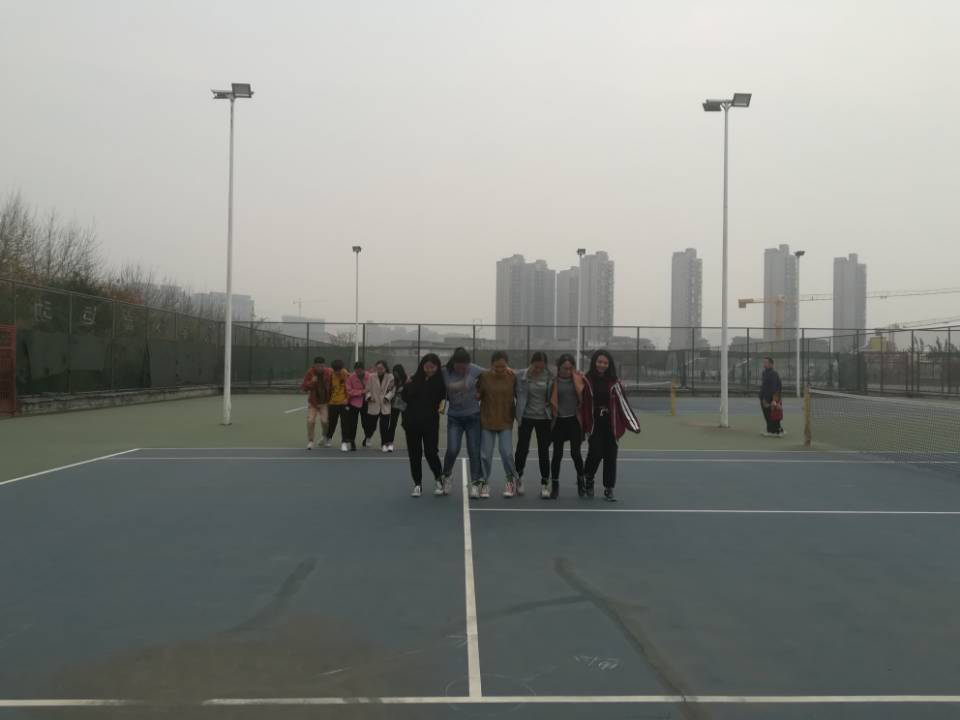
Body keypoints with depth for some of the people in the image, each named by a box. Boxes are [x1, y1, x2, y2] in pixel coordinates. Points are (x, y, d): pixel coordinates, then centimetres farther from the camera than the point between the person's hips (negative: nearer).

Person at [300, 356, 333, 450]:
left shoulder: (329, 373, -10)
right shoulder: (310, 373, -10)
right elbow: (303, 387, -11)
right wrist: (311, 382, -27)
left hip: (325, 402, 0)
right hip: (313, 402, 0)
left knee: (325, 421, -9)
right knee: (311, 421, -7)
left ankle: (324, 437, 22)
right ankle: (310, 441, 9)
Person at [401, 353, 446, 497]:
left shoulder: (440, 382, -3)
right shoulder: (414, 380, -1)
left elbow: (443, 398, -2)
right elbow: (405, 397, -6)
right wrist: (407, 386, -19)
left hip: (431, 422, -2)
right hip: (413, 422, 2)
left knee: (431, 453, -5)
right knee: (414, 454, 7)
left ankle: (439, 480, 21)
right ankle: (417, 484, 21)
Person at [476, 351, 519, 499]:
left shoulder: (512, 377, -5)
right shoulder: (484, 376, -7)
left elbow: (518, 396, 4)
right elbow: (477, 395, 3)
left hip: (506, 422, 0)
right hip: (487, 421, 1)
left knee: (506, 452, -8)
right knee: (485, 454, 3)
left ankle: (512, 480, 15)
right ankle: (484, 483, 20)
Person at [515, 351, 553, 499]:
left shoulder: (550, 377, -5)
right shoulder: (521, 375, -7)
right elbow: (517, 393, 2)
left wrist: (553, 417, -2)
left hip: (544, 418, 0)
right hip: (526, 417, 0)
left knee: (544, 451, 3)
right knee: (522, 448, 6)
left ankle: (545, 484, 12)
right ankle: (518, 477, 29)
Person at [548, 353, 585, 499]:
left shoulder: (578, 378, 2)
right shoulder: (554, 381, 0)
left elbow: (582, 395, -5)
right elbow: (551, 401, 3)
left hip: (574, 420, 0)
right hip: (559, 420, 0)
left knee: (575, 453, 1)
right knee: (557, 454, 4)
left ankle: (581, 480, 25)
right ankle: (554, 486, 15)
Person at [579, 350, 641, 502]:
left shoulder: (614, 382, 1)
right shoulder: (587, 380, -4)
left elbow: (623, 403, 0)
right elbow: (582, 403, 0)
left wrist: (633, 424, -4)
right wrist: (582, 425, -2)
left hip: (611, 425, 2)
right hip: (594, 424, -2)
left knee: (610, 456, 4)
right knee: (595, 453, -11)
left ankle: (609, 489, 16)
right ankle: (588, 479, 18)